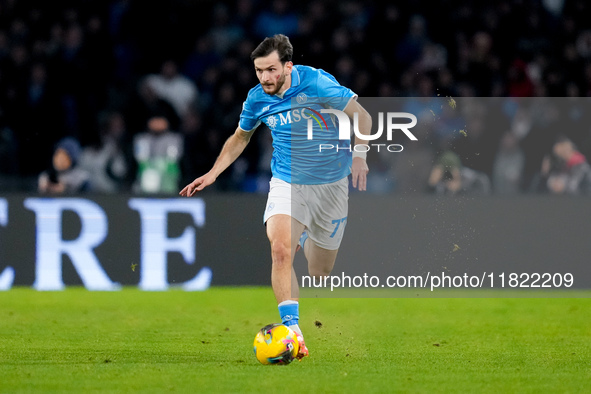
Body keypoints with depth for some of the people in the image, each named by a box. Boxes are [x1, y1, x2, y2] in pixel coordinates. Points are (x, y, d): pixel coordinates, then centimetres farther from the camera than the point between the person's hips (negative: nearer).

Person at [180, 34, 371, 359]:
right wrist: (212, 174, 9)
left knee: (320, 272, 7)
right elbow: (240, 138, 16)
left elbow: (361, 116, -8)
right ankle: (292, 329, -29)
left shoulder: (316, 83, -18)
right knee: (281, 250, -27)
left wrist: (360, 156, -21)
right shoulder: (257, 99, -5)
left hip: (332, 185, -1)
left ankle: (308, 239, 44)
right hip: (287, 183, 1)